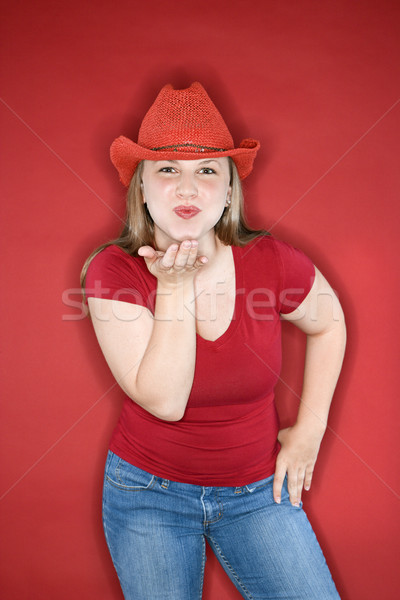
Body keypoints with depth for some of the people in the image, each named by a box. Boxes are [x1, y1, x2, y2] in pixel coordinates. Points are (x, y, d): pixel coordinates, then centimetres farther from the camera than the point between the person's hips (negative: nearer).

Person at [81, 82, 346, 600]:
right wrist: (174, 287, -28)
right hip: (148, 491, 0)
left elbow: (328, 323, 6)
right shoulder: (113, 271, -18)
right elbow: (164, 401, -24)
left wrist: (309, 429, 2)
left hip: (256, 490, 1)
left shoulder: (272, 262, -15)